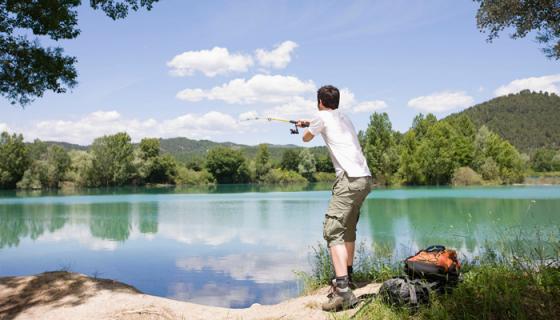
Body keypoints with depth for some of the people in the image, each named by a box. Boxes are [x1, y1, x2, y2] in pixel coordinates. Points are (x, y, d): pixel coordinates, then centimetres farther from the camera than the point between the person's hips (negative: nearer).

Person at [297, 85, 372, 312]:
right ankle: (346, 276, 32)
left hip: (350, 178, -8)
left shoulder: (323, 117, 3)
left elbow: (306, 138, 20)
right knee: (348, 229, 20)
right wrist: (307, 123, 61)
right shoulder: (344, 117, 24)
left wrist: (306, 128, 44)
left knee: (332, 230, -15)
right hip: (365, 179, 8)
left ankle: (343, 290, -26)